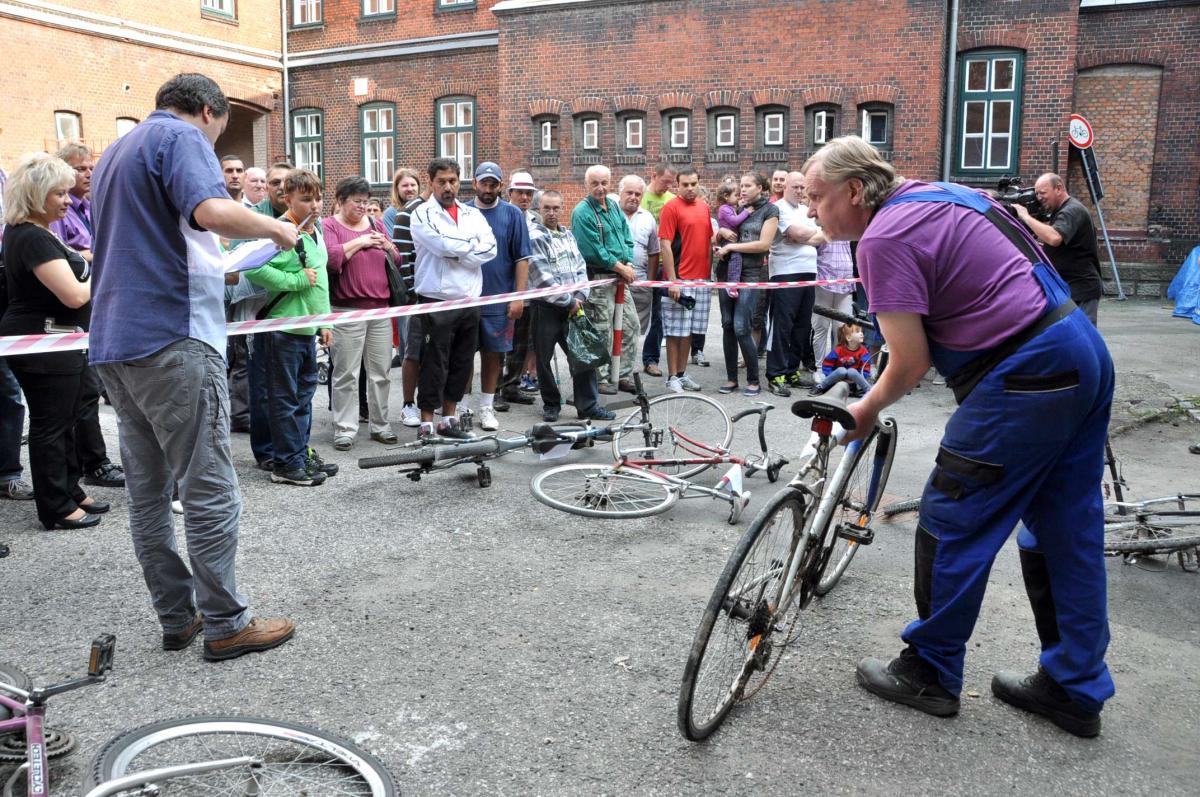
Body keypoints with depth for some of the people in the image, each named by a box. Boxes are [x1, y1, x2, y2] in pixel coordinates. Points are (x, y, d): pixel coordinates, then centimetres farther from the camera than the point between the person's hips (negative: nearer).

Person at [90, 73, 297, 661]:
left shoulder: (116, 152, 25)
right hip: (172, 337, -9)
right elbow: (213, 212, -24)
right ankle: (225, 624, 4)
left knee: (147, 490, 11)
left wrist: (214, 270, 37)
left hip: (114, 343, 10)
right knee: (209, 490, -3)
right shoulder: (182, 137, -4)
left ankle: (177, 617, 19)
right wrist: (279, 228, -8)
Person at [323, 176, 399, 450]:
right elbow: (331, 258, -16)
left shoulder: (376, 224, 16)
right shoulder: (329, 226, 2)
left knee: (381, 372, 8)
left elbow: (396, 261, 17)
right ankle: (344, 428, 5)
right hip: (347, 311, -5)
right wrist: (359, 242, -9)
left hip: (380, 308, 5)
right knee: (346, 374, -3)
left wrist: (387, 246, -3)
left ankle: (379, 425, 19)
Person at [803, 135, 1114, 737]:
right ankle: (1075, 688, 26)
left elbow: (909, 363, -15)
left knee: (951, 524, 3)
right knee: (1067, 530, 15)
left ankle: (929, 673, 18)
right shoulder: (939, 195, 15)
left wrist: (867, 410, 4)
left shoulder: (885, 237, -14)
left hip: (1024, 378, -10)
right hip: (1086, 352, 10)